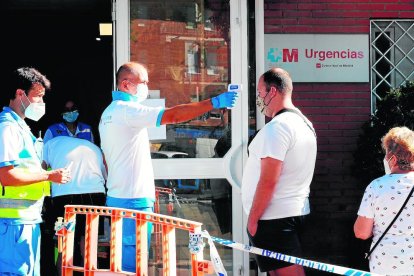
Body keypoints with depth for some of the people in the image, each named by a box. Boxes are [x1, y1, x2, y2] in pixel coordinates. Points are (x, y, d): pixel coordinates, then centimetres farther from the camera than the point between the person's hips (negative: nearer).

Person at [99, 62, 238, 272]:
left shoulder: (108, 113, 17)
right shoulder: (127, 110, -14)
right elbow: (173, 115, -23)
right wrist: (215, 102, -22)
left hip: (117, 197, 10)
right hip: (134, 199, -10)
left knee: (124, 259, 14)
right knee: (132, 263, -7)